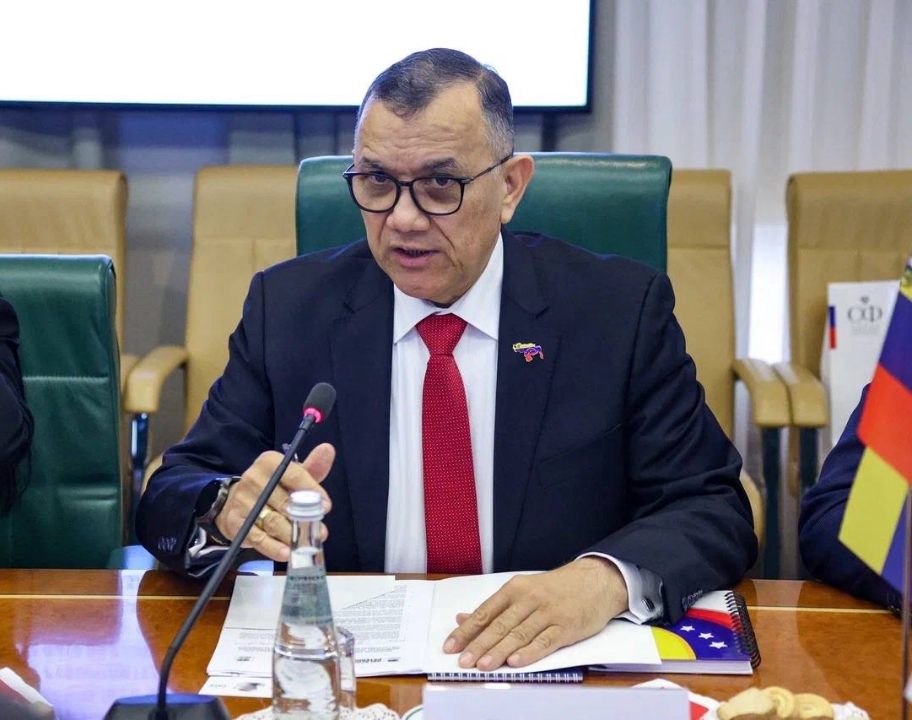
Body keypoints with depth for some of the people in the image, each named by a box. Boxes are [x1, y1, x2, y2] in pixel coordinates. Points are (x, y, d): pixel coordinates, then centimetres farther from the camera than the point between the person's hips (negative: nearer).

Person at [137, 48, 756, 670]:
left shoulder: (623, 310, -3)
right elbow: (167, 503, 0)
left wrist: (608, 577, -28)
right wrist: (229, 511, -25)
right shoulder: (287, 307, 1)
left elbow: (715, 510, -6)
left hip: (547, 667, -1)